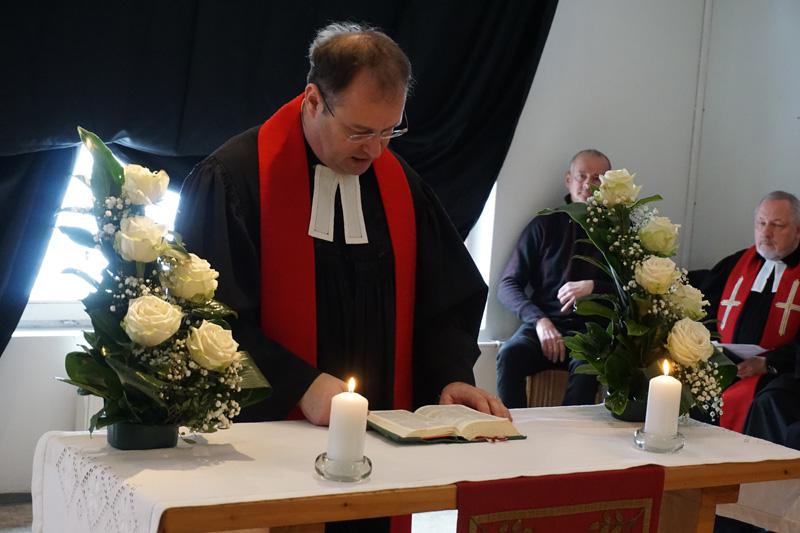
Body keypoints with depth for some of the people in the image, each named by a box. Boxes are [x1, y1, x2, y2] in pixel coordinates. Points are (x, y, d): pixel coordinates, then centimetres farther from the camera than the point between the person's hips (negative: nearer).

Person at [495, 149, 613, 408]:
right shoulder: (545, 225, 11)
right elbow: (507, 285, 5)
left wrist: (593, 287, -11)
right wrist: (539, 320, -12)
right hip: (543, 325, 1)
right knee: (509, 354, -31)